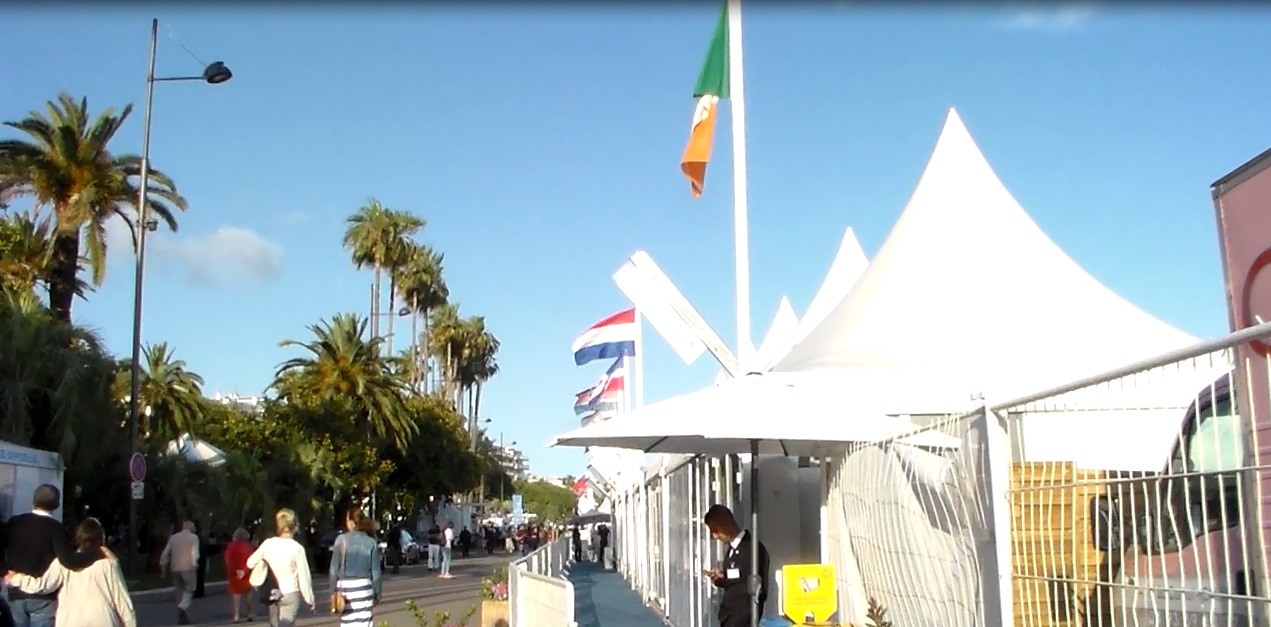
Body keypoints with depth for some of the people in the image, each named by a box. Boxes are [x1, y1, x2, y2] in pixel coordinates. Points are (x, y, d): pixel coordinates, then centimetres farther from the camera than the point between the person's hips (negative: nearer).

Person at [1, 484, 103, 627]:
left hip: (16, 594, 4)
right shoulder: (55, 527, -12)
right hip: (43, 597, -4)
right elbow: (69, 560, -22)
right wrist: (98, 554, -15)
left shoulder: (14, 522, 3)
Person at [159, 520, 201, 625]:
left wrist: (163, 567, 17)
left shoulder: (173, 537, 13)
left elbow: (165, 554, 11)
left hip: (175, 568, 5)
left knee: (179, 591, 13)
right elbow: (195, 554, -11)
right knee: (189, 590, 4)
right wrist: (194, 565, -5)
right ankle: (182, 608, -22)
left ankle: (182, 618, 14)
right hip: (188, 568, -5)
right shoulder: (193, 537, 0)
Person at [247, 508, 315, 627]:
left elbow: (250, 563, 6)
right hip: (291, 595, -5)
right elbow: (304, 577, -11)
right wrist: (309, 600, -1)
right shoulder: (297, 548, -15)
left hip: (273, 595, 5)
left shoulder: (268, 544, -4)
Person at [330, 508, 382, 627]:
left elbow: (334, 568, -3)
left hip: (346, 587, -1)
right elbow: (375, 571, 2)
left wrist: (333, 591, 3)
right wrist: (377, 594, 10)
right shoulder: (371, 542, 2)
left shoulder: (341, 539, -3)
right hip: (364, 587, 1)